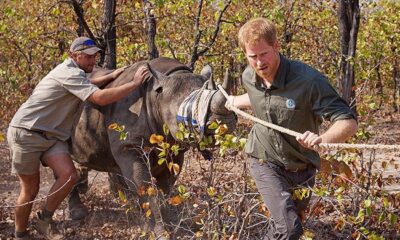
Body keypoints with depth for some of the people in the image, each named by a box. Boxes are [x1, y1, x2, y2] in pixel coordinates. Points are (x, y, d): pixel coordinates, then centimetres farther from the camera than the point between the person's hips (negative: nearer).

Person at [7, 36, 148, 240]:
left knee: (69, 176, -16)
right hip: (26, 132, -8)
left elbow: (85, 86, 39)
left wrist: (110, 77, 22)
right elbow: (100, 98, -28)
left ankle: (45, 220, -1)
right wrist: (134, 83, -24)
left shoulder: (73, 71, 15)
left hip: (51, 137, 8)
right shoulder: (69, 73, -17)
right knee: (30, 189, -2)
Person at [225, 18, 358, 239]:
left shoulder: (309, 81, -28)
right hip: (265, 161, 1)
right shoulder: (248, 77, -9)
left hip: (301, 166, 0)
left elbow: (349, 123, -32)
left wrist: (321, 139, -49)